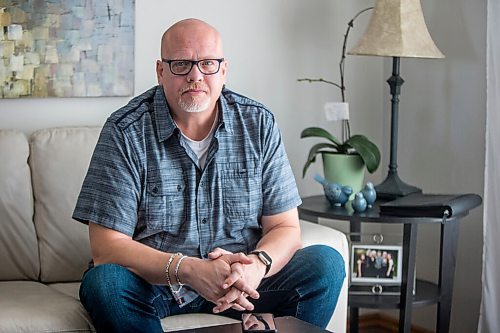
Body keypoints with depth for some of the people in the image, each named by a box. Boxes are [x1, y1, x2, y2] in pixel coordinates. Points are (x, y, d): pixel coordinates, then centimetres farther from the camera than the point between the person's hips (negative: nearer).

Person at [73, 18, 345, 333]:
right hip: (154, 278, -2)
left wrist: (257, 265, -28)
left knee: (326, 263, -19)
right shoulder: (125, 132, -13)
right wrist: (189, 270, -32)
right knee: (103, 282, -33)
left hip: (240, 279, 2)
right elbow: (106, 246, -17)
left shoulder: (258, 124, -3)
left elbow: (285, 228, -4)